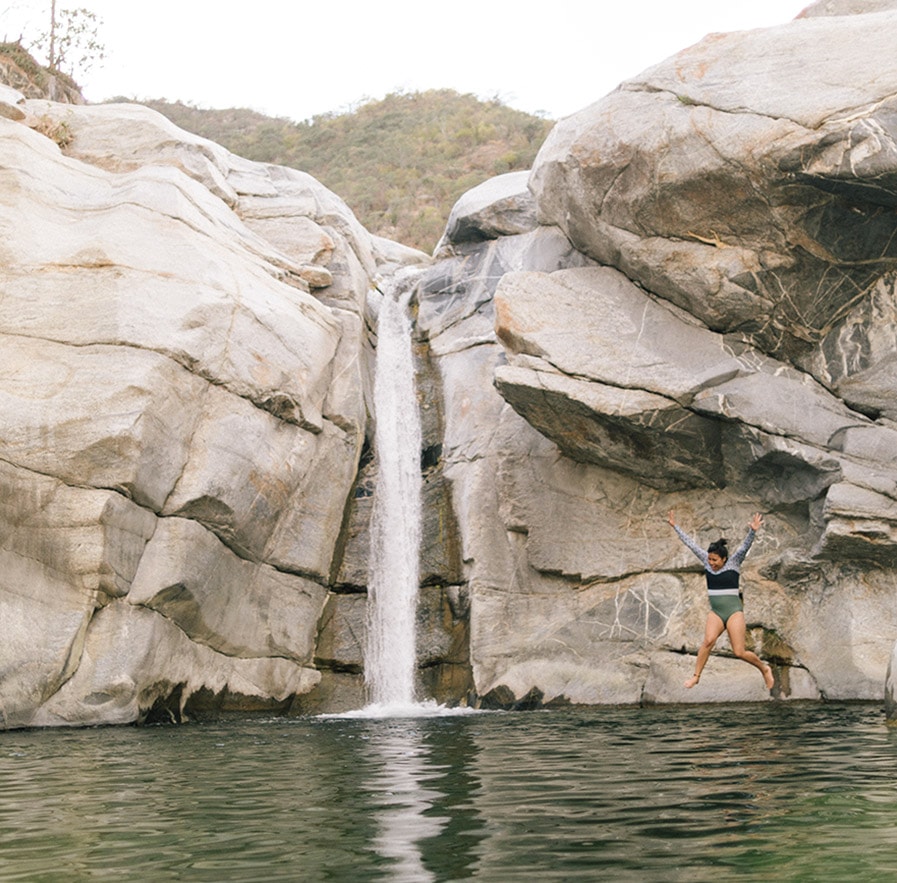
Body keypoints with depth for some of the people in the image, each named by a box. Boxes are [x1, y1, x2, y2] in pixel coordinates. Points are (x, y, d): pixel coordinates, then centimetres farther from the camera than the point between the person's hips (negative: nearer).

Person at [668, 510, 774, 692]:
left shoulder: (734, 563, -4)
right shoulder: (706, 562, 5)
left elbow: (745, 546, -18)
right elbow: (691, 543, 8)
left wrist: (753, 531, -35)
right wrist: (675, 527, 11)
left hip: (734, 611, -3)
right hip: (715, 612, 3)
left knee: (739, 652, -7)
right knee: (708, 640, -25)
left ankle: (764, 668, 19)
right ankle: (696, 675, -22)